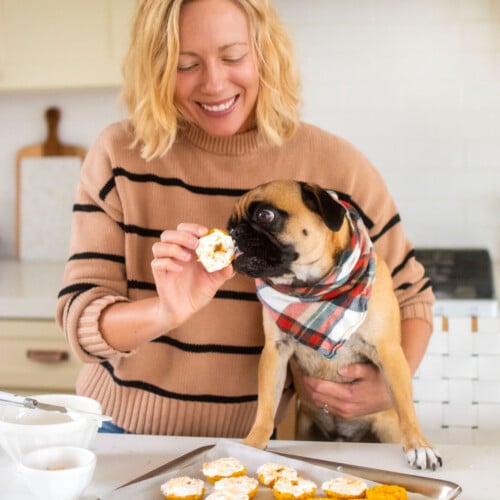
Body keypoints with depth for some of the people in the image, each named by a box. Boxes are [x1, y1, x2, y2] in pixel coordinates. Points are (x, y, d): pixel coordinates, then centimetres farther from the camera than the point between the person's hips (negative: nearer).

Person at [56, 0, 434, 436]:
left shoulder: (335, 167, -7)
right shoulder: (118, 157, -7)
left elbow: (409, 296, 5)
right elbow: (80, 319, -9)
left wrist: (391, 385, -13)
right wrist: (167, 312, -28)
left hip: (259, 440, 1)